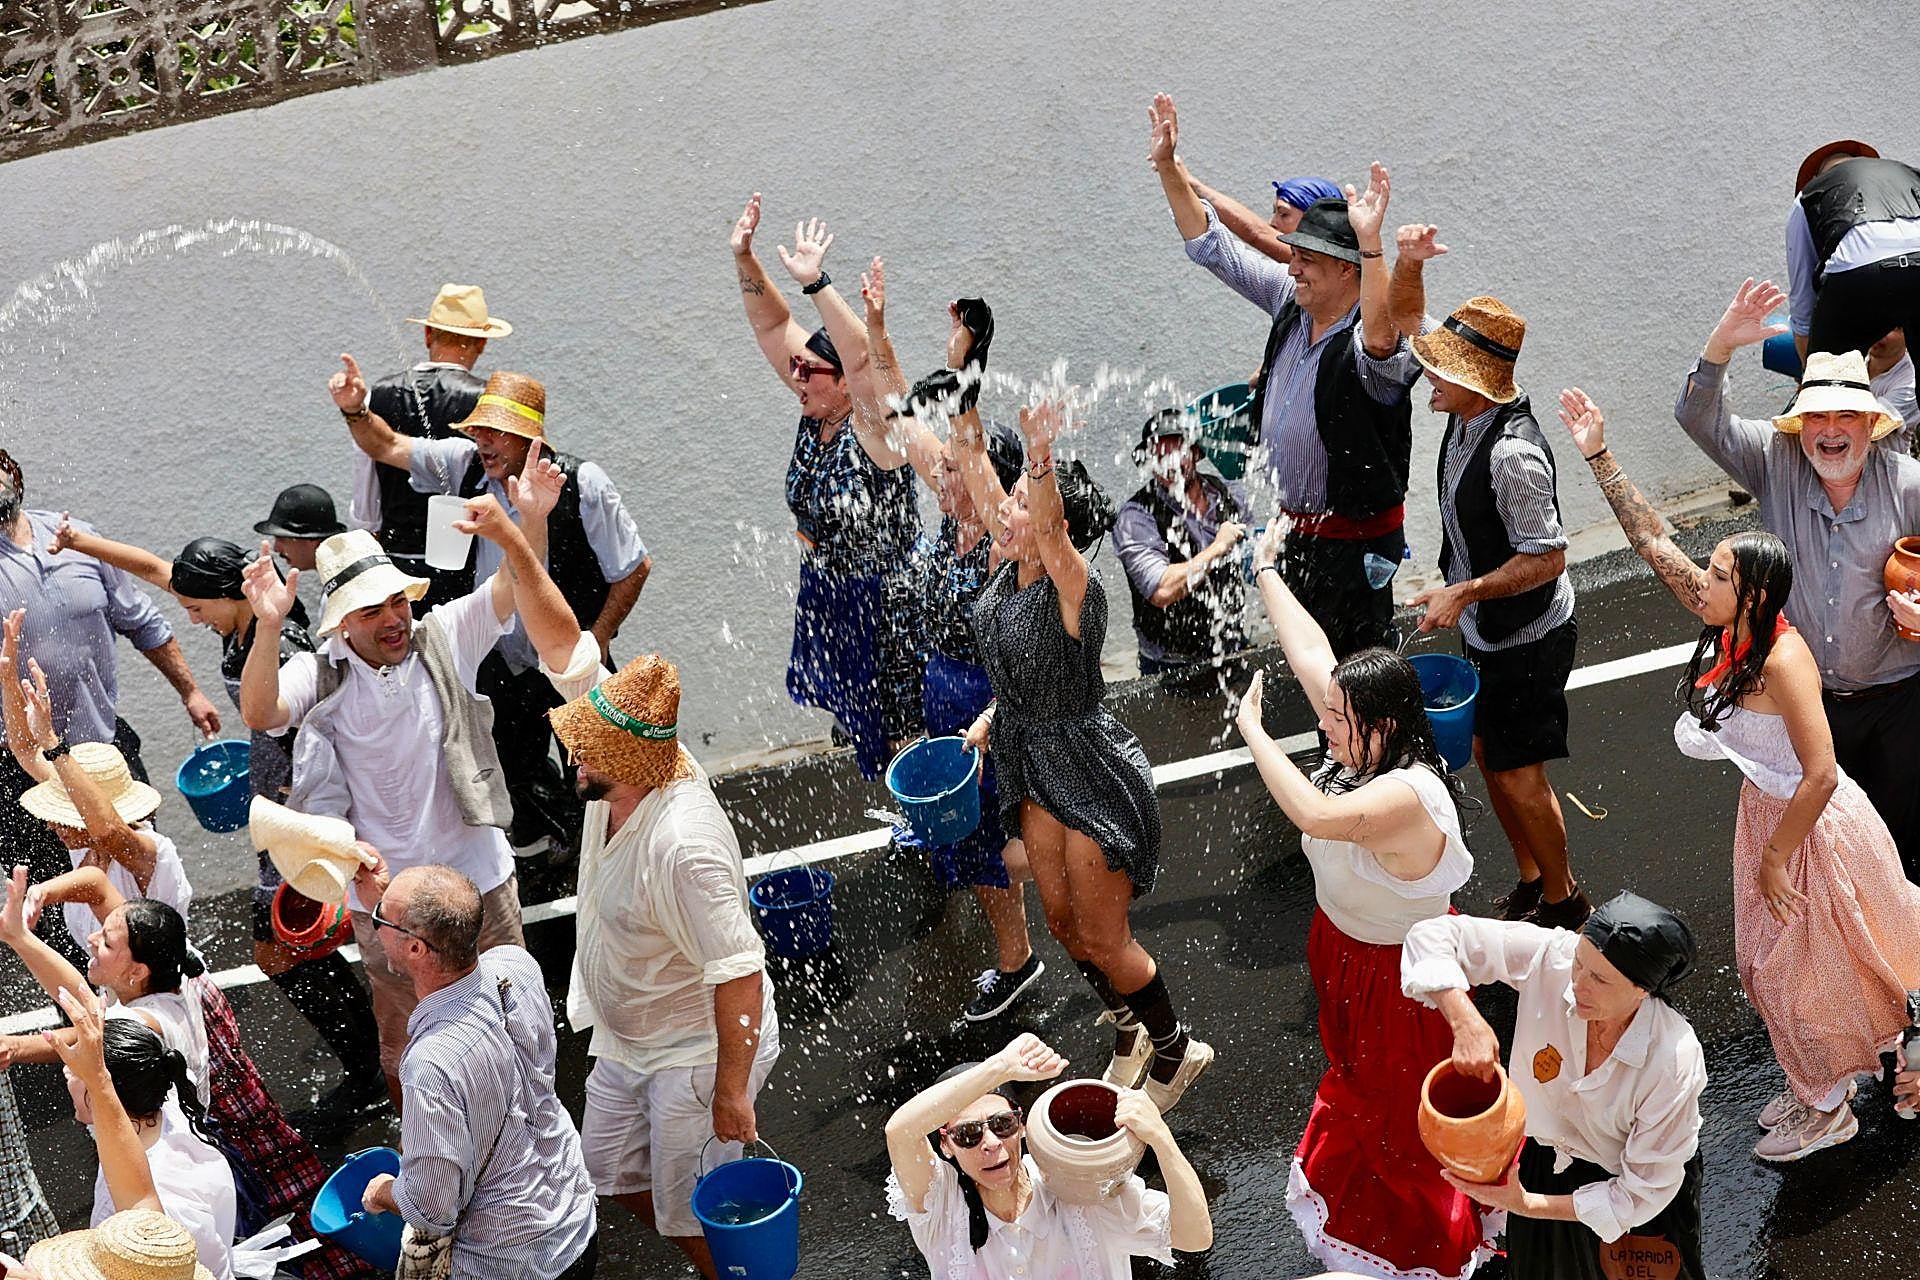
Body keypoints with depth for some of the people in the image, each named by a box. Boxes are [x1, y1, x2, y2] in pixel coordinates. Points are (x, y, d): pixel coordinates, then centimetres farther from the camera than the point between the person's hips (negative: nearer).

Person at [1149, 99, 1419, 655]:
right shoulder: (1291, 302, -3)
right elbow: (1214, 247, 5)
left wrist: (1371, 242, -63)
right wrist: (1168, 167, -3)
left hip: (1354, 541, -8)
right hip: (1292, 527, 8)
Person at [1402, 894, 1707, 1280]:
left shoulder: (1675, 1060, -37)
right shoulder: (1551, 958, -32)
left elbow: (1645, 1192, -27)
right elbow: (1432, 935, -27)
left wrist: (1525, 1205, -30)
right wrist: (1466, 1023, -43)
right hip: (1546, 1162, 3)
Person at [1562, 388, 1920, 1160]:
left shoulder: (1782, 661, -31)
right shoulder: (1729, 627, -9)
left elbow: (1820, 775, -31)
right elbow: (1651, 541, -4)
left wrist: (1775, 859, -22)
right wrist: (1598, 456, -8)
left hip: (1815, 827, -8)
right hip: (1767, 808, 8)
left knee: (1800, 972, 9)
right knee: (1768, 964, 21)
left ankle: (1829, 1113, 32)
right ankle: (1817, 1089, 43)